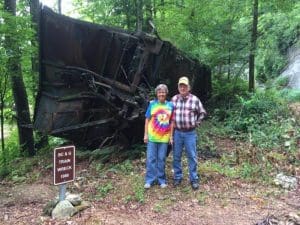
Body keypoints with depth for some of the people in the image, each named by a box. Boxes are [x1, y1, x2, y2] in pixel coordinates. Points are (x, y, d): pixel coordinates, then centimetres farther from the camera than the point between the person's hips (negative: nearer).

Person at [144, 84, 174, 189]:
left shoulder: (170, 105, 3)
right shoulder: (152, 104, -1)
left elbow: (172, 121, 6)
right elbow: (147, 120, 3)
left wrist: (171, 136, 3)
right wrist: (146, 134, -1)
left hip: (164, 137, 1)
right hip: (152, 136, -1)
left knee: (161, 159, 9)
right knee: (151, 158, 4)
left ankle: (161, 179, 21)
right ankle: (149, 180, 14)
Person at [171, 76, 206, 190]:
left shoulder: (195, 99, -5)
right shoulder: (174, 99, 3)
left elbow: (202, 113, 7)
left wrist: (197, 123, 1)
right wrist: (172, 123, 9)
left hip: (190, 133, -2)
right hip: (177, 132, 3)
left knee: (192, 157, 4)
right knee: (176, 156, 10)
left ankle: (194, 179, 16)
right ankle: (177, 177, 25)